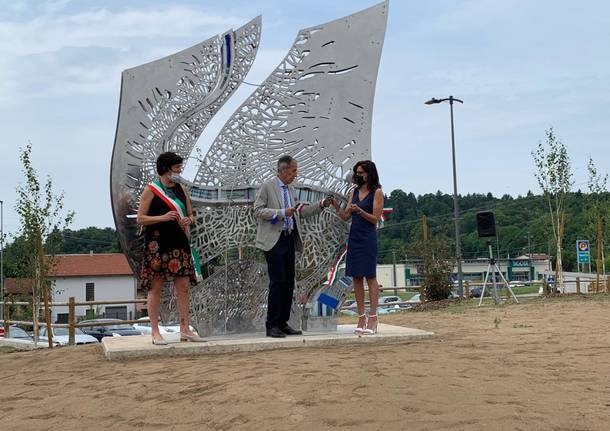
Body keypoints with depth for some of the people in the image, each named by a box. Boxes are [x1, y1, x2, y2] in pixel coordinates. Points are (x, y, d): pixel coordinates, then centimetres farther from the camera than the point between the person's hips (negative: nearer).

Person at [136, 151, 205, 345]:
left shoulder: (181, 189, 12)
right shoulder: (150, 189, -3)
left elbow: (189, 213, 20)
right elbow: (140, 219, -6)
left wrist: (188, 220, -4)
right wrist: (162, 217, -20)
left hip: (179, 242, 5)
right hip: (157, 244, -5)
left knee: (183, 287, 4)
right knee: (156, 287, -1)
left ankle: (185, 329, 10)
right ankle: (155, 332, 5)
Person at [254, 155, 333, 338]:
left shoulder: (290, 189, 16)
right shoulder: (267, 186, -5)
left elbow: (300, 212, 20)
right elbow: (258, 211, -11)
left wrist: (321, 205, 11)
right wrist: (281, 212, -19)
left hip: (289, 240, 7)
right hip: (274, 241, -7)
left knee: (289, 282, 7)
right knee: (278, 282, -9)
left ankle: (283, 323, 15)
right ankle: (272, 325, -1)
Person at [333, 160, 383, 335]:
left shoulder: (377, 193, -2)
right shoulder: (354, 192, 13)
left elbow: (375, 218, -6)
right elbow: (345, 216, 10)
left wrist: (359, 211, -19)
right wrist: (336, 207, -6)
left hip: (368, 239, -6)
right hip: (354, 238, 6)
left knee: (370, 276, -4)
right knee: (356, 278, 4)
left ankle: (372, 318, -2)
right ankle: (361, 318, 8)